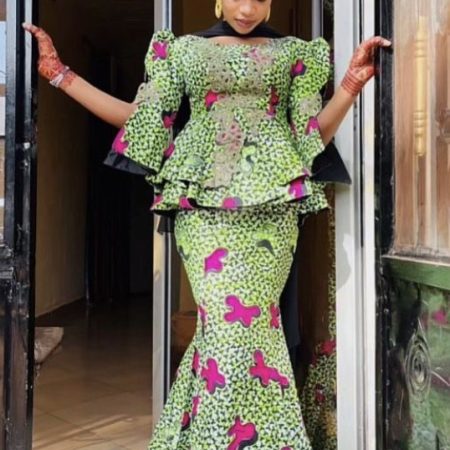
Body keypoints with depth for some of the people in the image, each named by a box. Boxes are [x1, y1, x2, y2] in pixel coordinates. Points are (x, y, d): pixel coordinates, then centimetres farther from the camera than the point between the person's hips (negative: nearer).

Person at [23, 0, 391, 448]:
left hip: (270, 198, 1)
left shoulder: (293, 52, 15)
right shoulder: (183, 49, 16)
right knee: (231, 317, -10)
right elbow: (142, 119, 10)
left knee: (252, 317, -6)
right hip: (203, 198, 0)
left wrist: (352, 82, -8)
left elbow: (315, 132, 8)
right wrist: (59, 72, 8)